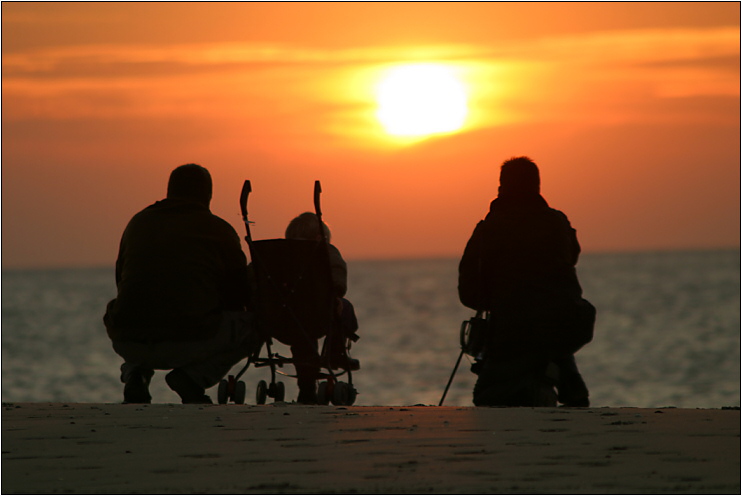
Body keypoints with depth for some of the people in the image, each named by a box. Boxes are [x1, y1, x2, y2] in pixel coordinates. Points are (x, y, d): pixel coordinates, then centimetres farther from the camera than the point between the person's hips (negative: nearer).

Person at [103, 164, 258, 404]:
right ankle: (193, 376, 0)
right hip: (189, 345, -4)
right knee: (254, 325, 19)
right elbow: (239, 296, 11)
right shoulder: (219, 230, 7)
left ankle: (135, 373, 10)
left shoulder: (138, 223, 19)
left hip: (127, 345, 4)